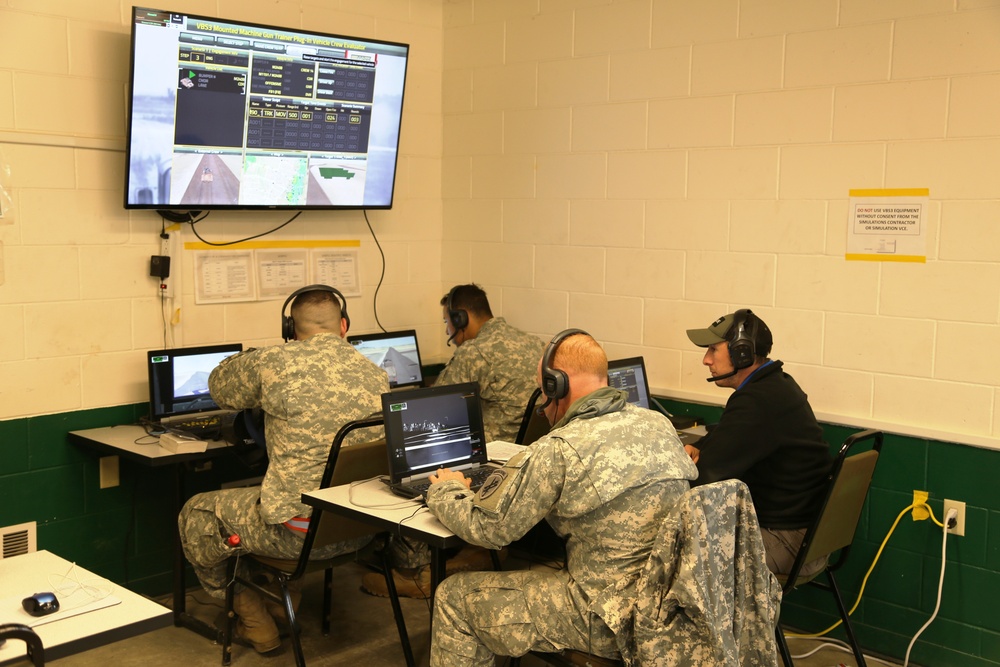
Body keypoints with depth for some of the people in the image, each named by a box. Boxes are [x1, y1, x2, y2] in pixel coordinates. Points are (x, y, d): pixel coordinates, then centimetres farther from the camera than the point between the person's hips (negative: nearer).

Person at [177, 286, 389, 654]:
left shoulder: (275, 364, -12)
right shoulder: (377, 377, 1)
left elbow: (219, 386, 9)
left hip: (299, 531, -6)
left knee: (196, 515, 19)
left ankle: (253, 620, 29)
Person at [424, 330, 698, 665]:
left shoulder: (559, 451, -19)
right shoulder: (659, 423, 2)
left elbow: (485, 528, -10)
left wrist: (444, 491, 11)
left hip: (613, 618, -8)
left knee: (454, 597, 8)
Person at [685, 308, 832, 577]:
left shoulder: (755, 403, -25)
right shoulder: (775, 384, 9)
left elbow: (706, 474, -25)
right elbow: (724, 434, 25)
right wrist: (697, 448, 6)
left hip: (787, 541, -10)